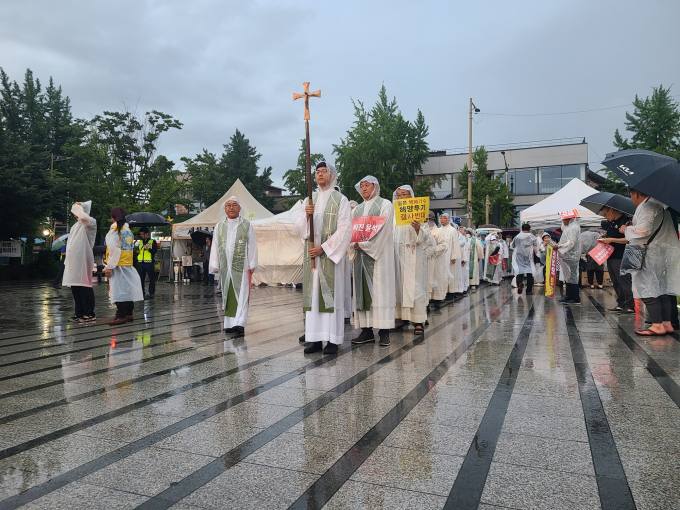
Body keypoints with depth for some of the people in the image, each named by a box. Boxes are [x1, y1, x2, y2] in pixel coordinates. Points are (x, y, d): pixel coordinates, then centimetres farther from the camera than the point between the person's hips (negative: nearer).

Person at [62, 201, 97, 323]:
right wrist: (67, 261, 19)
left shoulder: (90, 222, -5)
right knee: (75, 288, 10)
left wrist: (79, 207, -12)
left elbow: (84, 217, -31)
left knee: (85, 287, -7)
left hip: (83, 261, -9)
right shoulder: (76, 226, 22)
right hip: (73, 262, 9)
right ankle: (79, 313, 18)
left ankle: (89, 314, -2)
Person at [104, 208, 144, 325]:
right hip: (128, 264, 7)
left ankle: (121, 316, -4)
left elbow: (114, 250, -16)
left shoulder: (114, 230, -9)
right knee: (128, 289, 10)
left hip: (118, 265, -7)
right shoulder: (129, 230, 12)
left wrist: (109, 266, -15)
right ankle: (129, 314, 16)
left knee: (118, 290, -5)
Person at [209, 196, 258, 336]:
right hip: (225, 266, 3)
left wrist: (251, 265, -5)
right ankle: (229, 323, 16)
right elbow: (215, 247, 10)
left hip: (242, 266, -3)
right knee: (227, 295, 8)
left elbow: (252, 246, 1)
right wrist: (215, 267, 4)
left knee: (241, 295, -9)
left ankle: (239, 324, -14)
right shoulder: (219, 226, 11)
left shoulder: (247, 225, 3)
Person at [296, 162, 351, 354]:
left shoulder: (340, 199, 0)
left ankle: (333, 339, 1)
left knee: (331, 293, -4)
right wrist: (306, 215, -12)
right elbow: (299, 227, 9)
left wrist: (324, 247, -13)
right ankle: (314, 338, 7)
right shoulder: (309, 200, 15)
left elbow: (344, 229, -8)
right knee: (312, 294, 3)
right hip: (311, 253, 4)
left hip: (331, 254, -4)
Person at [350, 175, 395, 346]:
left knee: (380, 290, -7)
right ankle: (366, 330, 3)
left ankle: (384, 331, -5)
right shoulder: (357, 209, 20)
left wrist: (363, 243, -12)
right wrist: (354, 244, -10)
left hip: (379, 254, -5)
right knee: (362, 291, 0)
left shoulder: (385, 204, 4)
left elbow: (382, 229, -9)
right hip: (360, 255, 5)